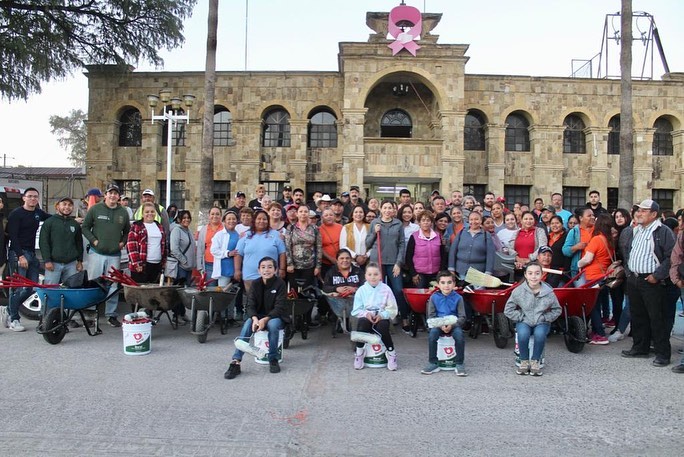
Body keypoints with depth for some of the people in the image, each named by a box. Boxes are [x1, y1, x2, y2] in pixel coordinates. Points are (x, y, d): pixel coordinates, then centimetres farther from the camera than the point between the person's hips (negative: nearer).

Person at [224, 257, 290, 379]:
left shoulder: (280, 284, -12)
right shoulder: (255, 284, -2)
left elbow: (279, 307, -17)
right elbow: (249, 305, -8)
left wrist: (265, 320, -31)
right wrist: (255, 319, -29)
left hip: (276, 317, -2)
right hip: (258, 316, 3)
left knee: (272, 324, -36)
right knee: (247, 324, -29)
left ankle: (273, 360, -17)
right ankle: (236, 362, -32)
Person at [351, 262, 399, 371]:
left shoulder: (386, 289, 0)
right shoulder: (361, 290, 3)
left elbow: (392, 310, -1)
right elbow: (356, 311, 2)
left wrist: (382, 315, -18)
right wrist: (366, 314, -17)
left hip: (382, 318, -1)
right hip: (366, 317, 1)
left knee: (383, 326, -34)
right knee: (362, 323, -34)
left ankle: (391, 353, -13)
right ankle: (359, 353, -15)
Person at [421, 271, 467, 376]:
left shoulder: (458, 298, -2)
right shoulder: (434, 297, 0)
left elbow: (462, 317, -3)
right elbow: (431, 316, 0)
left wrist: (452, 325, -21)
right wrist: (440, 325, -19)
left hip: (454, 325, -1)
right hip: (438, 325, 1)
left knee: (459, 334, -31)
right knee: (432, 333, -30)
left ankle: (460, 365, -15)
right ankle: (433, 364, -15)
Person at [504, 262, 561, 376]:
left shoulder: (548, 292, -7)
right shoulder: (518, 291, -9)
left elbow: (557, 310, 8)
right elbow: (508, 310, -1)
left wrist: (544, 318, -4)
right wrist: (521, 317, -9)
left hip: (542, 322, 0)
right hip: (524, 322, 0)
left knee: (540, 334, -33)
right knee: (523, 333, -33)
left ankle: (535, 361, -11)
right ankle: (524, 361, -10)